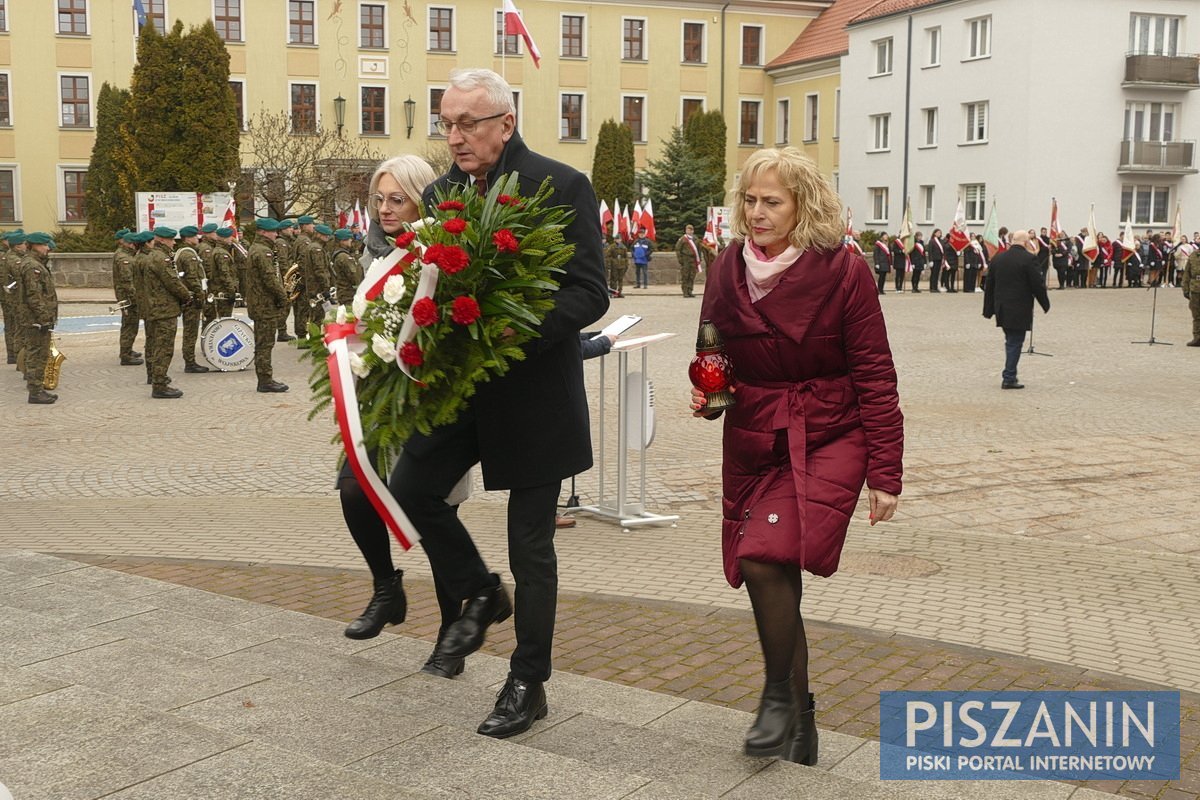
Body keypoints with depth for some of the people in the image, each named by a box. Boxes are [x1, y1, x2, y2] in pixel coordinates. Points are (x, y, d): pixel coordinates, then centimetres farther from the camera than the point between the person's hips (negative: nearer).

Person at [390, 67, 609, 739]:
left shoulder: (563, 187, -11)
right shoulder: (440, 194, 6)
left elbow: (590, 294, -15)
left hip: (534, 391, -5)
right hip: (460, 386, 6)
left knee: (531, 545, 3)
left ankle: (529, 683, 19)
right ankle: (482, 594, 31)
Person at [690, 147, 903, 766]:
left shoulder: (843, 271, -10)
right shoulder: (727, 271, 2)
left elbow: (874, 376, -8)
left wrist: (885, 474, -11)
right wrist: (706, 395, -6)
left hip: (828, 441, -5)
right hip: (753, 444, 5)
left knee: (764, 560, -24)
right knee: (773, 580, 9)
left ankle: (779, 696, 0)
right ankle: (800, 728, 27)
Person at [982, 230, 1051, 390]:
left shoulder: (998, 258, 6)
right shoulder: (1028, 259, -13)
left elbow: (989, 285, 10)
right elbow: (1038, 285, -11)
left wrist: (989, 309, 17)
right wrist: (1045, 304, 3)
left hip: (1002, 308, 6)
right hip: (1020, 309, -6)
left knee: (1010, 341, 18)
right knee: (1015, 342, 0)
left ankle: (1009, 375, 22)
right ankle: (1009, 378, 1)